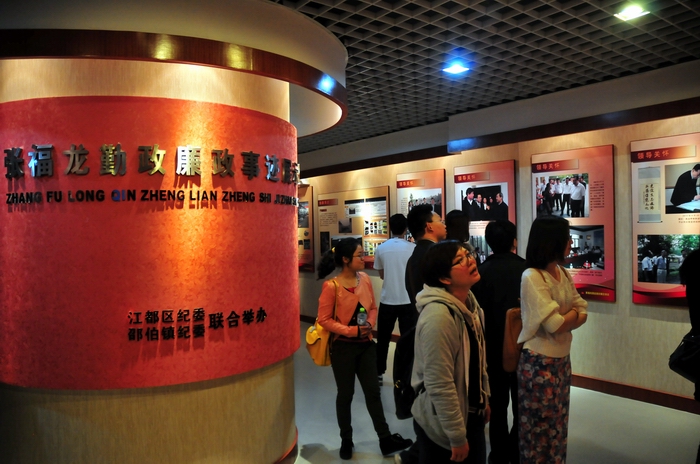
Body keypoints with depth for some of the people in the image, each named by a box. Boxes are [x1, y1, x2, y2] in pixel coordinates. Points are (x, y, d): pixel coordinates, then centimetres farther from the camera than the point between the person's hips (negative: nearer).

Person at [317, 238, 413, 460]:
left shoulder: (365, 279, -1)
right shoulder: (331, 286, -18)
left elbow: (373, 307, 9)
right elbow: (324, 319, -15)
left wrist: (369, 325, -11)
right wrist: (353, 331, -21)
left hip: (366, 344, 5)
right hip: (343, 347, -5)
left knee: (373, 391, 11)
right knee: (345, 394, 11)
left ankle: (386, 439, 23)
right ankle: (346, 441, 30)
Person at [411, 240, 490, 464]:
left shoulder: (469, 303, 1)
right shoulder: (438, 316, -28)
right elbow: (439, 386, -27)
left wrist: (484, 399, 16)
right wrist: (457, 437, -20)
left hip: (471, 415, 8)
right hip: (441, 425, -8)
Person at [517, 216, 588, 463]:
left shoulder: (564, 274, 6)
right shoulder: (532, 277, -19)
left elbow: (583, 314, 3)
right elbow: (555, 325, -21)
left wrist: (564, 316, -15)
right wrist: (573, 313, -3)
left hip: (562, 360, 7)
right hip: (539, 362, -7)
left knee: (558, 427, 18)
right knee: (538, 429, 7)